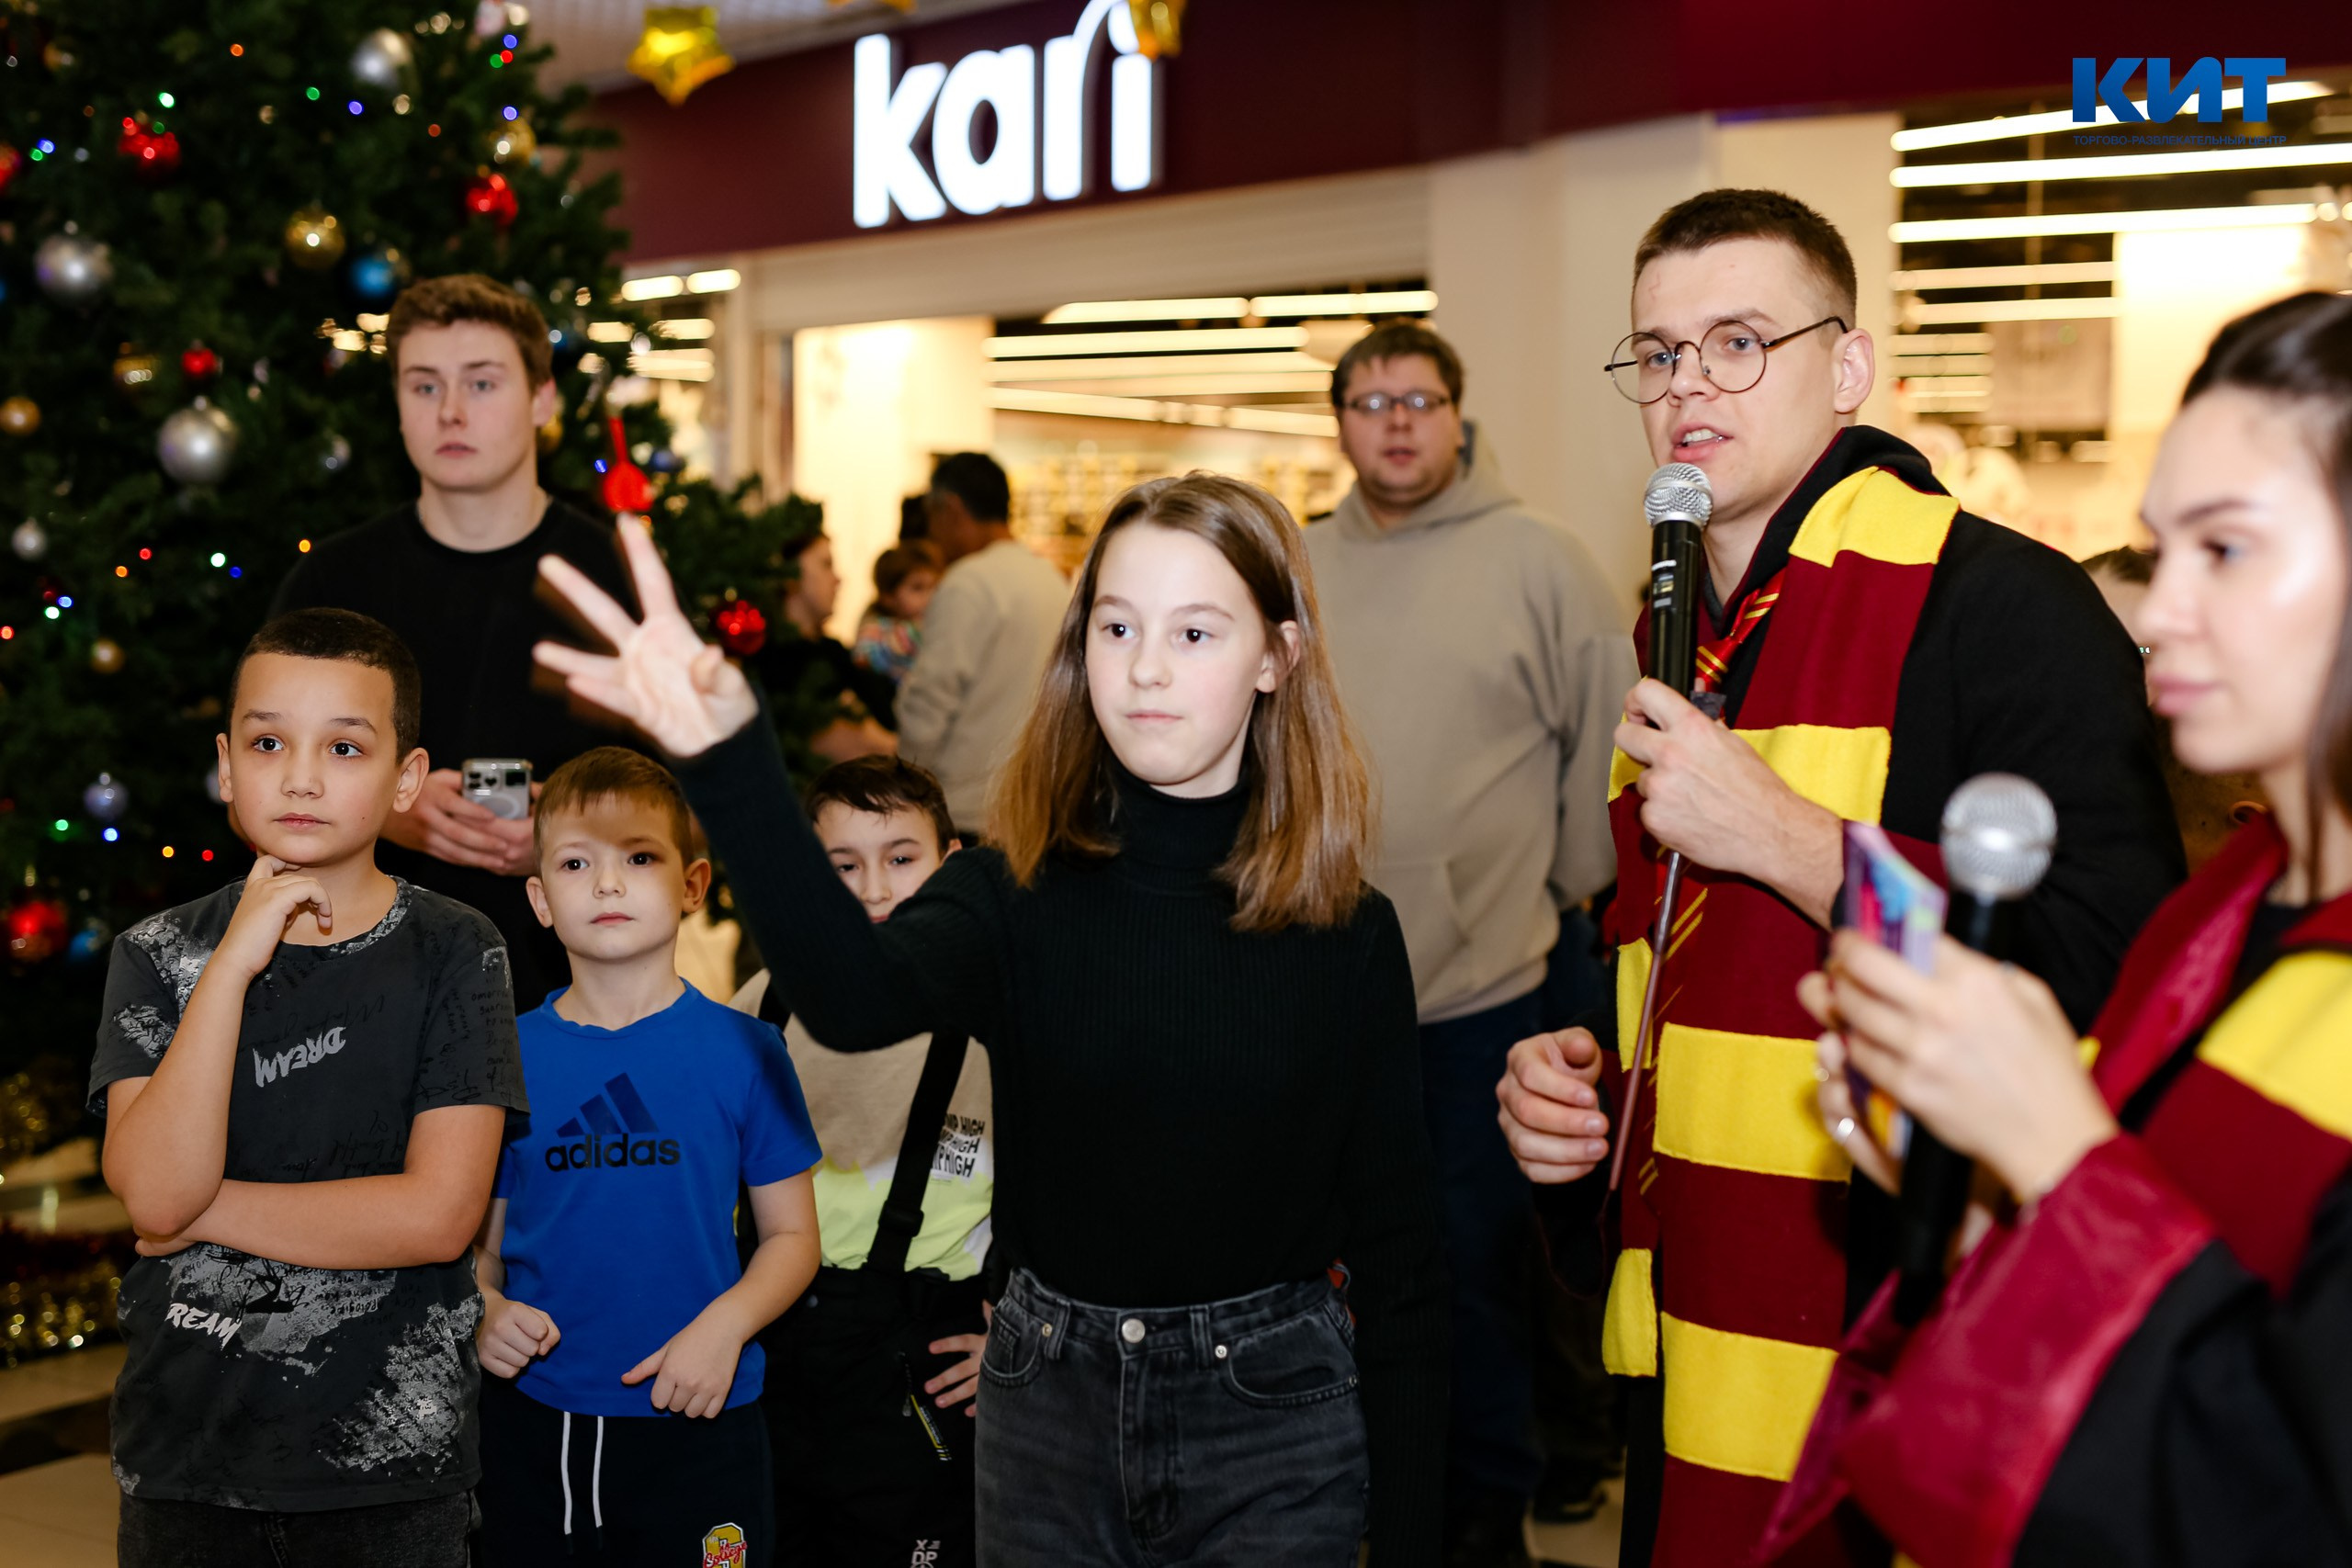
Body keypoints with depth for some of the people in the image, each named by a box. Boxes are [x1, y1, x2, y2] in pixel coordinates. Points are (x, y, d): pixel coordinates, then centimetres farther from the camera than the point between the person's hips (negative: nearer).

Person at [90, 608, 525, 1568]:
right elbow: (154, 1194, -15)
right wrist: (233, 963, -19)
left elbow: (437, 1213, -15)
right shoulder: (161, 954, -1)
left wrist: (206, 1209, -12)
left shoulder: (454, 955, -6)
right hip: (187, 1455, 2)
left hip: (390, 1457, -1)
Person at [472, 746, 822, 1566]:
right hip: (531, 1421, 1)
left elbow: (792, 1235, 1)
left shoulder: (743, 1050, -3)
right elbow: (477, 1234, 8)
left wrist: (725, 1324, -15)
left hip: (698, 1418, -1)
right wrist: (484, 1308, -12)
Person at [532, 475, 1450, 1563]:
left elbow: (1397, 1257, -3)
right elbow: (855, 997, -31)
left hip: (1277, 1424, -1)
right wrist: (727, 760, -47)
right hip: (1050, 1403, 1)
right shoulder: (1017, 891, -7)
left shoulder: (1348, 933, -7)